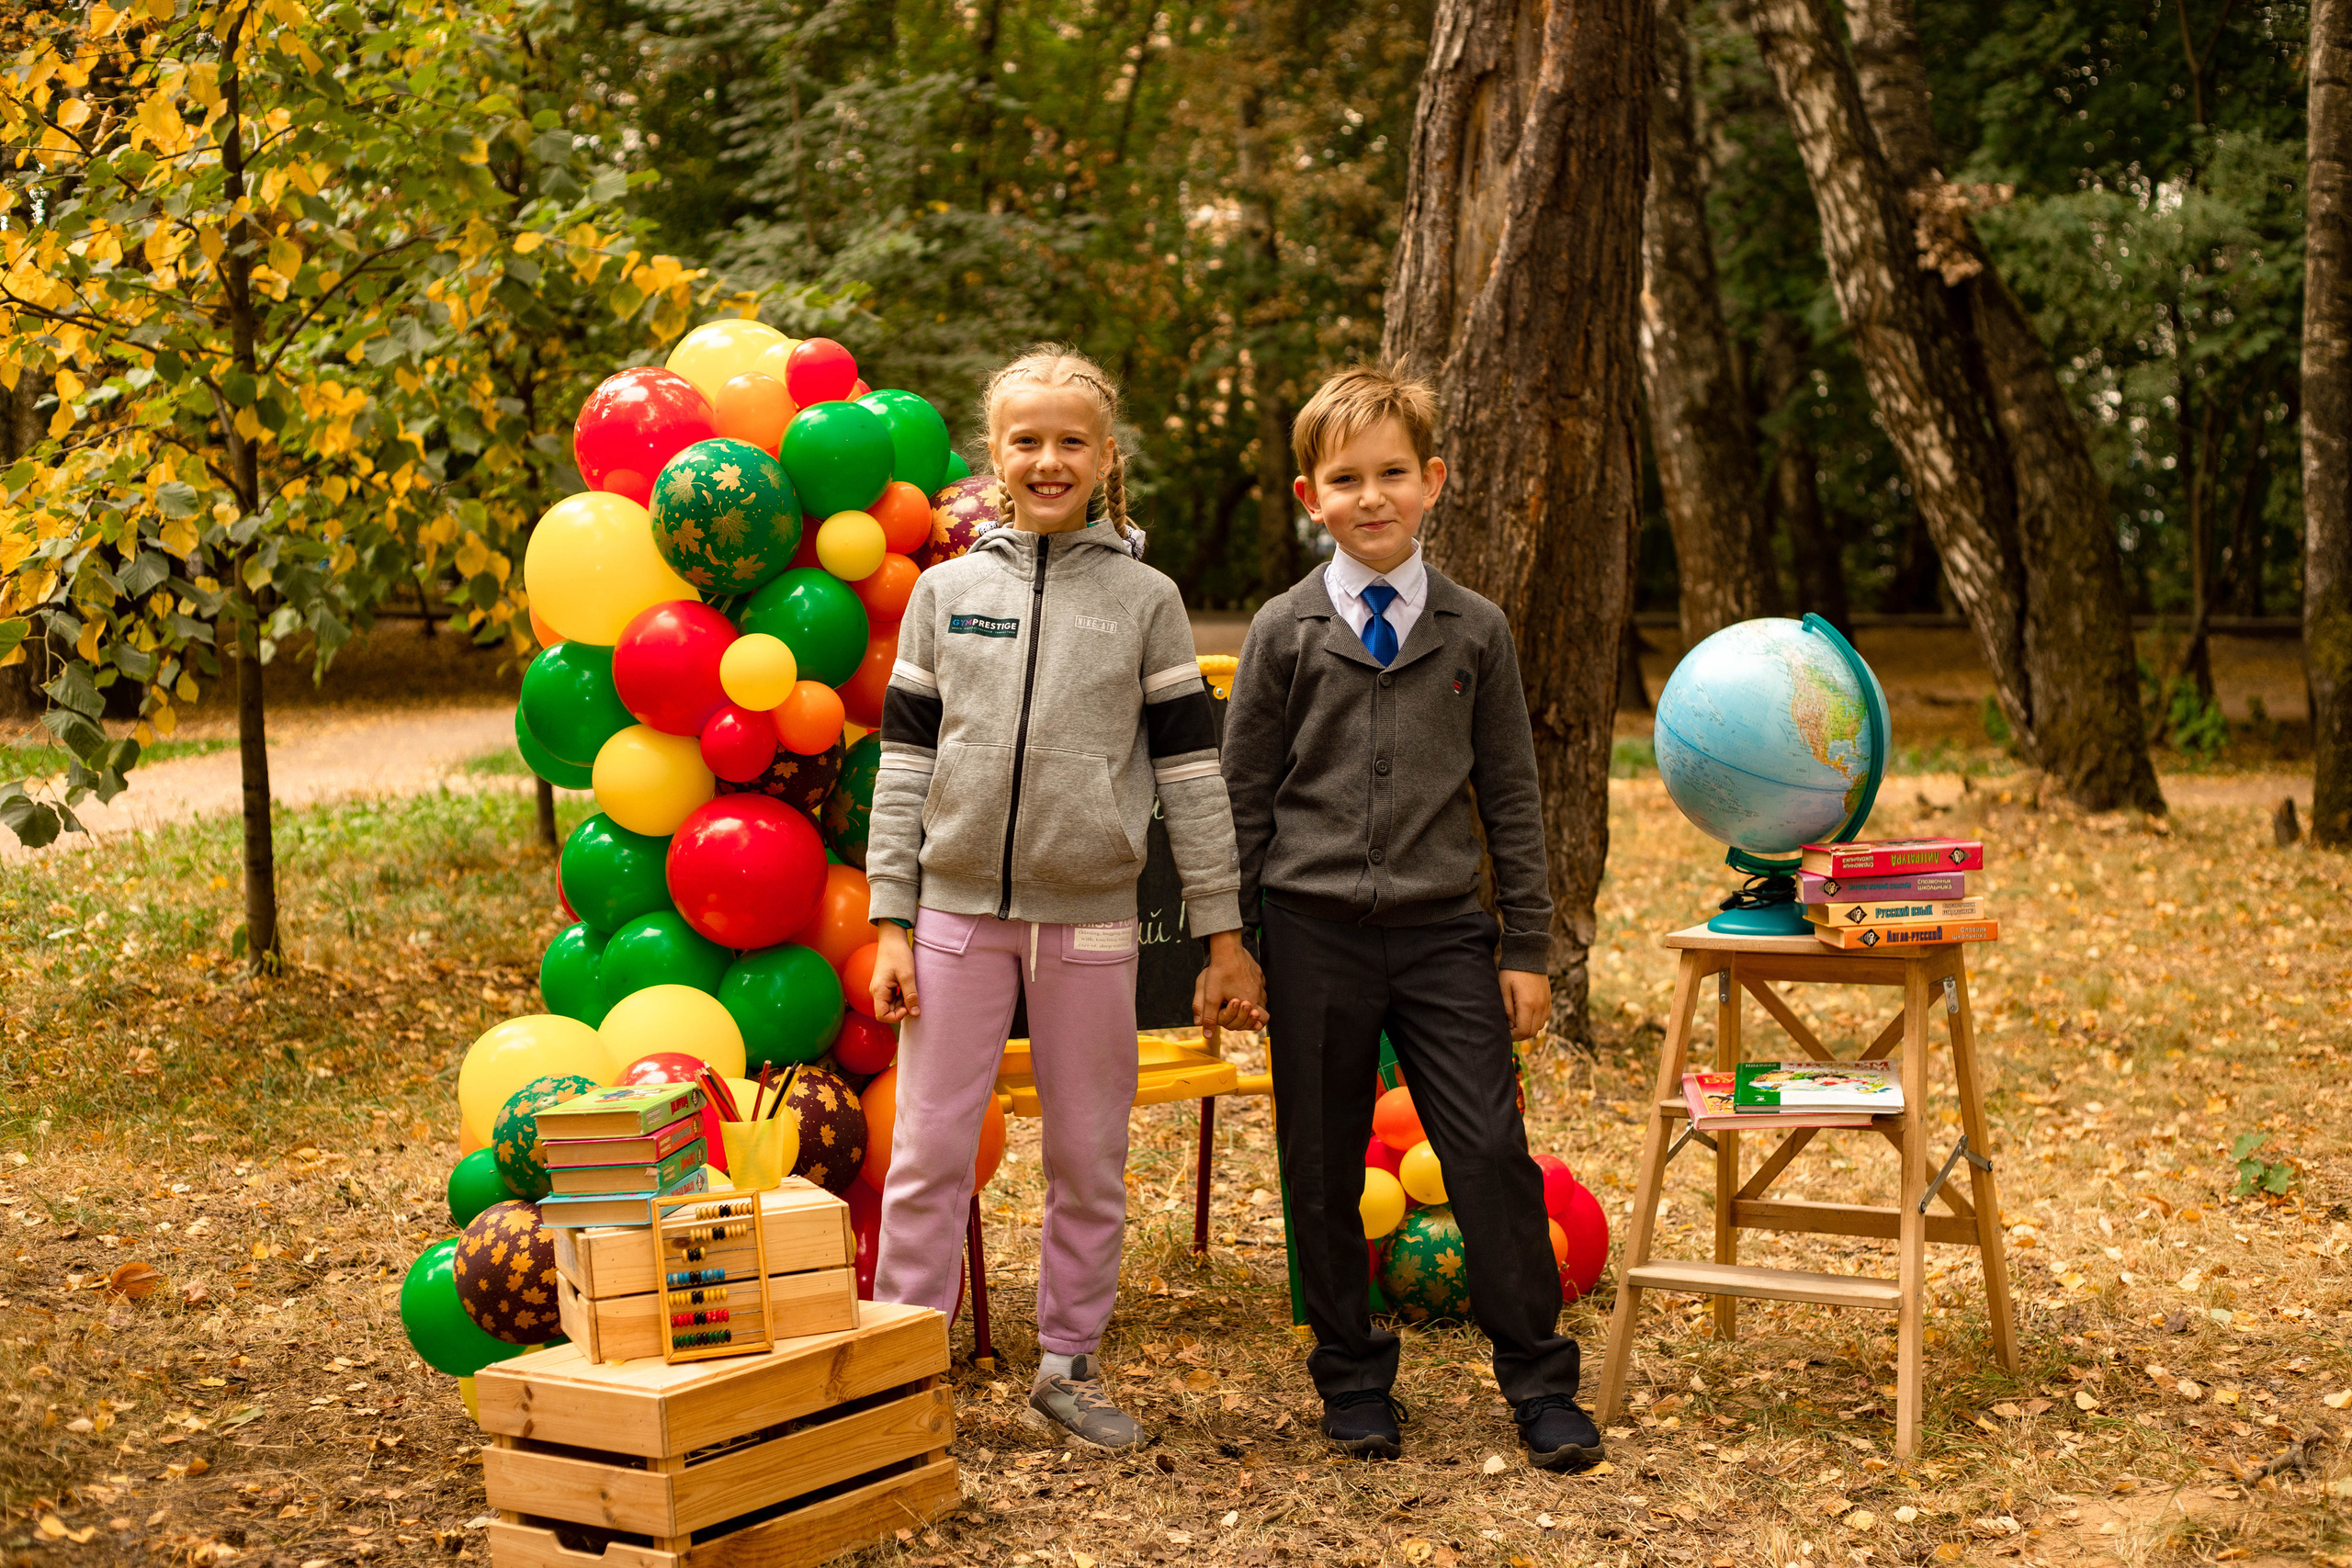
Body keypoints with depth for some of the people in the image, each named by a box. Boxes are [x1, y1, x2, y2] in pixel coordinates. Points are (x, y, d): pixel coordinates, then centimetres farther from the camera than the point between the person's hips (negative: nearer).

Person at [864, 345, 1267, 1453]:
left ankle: (1069, 1366, 23)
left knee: (1089, 1160, 8)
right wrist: (891, 923, 0)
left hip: (1089, 917, 0)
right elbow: (904, 764, 5)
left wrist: (1224, 933, 0)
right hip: (960, 910, 0)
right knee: (929, 1153, 3)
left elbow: (1191, 770, 2)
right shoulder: (946, 591, 5)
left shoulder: (1145, 600, 3)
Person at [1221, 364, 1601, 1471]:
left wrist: (1529, 948, 5)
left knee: (1492, 1153, -4)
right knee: (1323, 1170, 6)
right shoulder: (1285, 632, 2)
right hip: (1314, 932, 0)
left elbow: (1511, 796, 8)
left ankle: (1539, 1382, 10)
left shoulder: (1476, 632, 5)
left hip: (1444, 932, 0)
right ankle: (1354, 1381, 22)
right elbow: (1241, 795, 5)